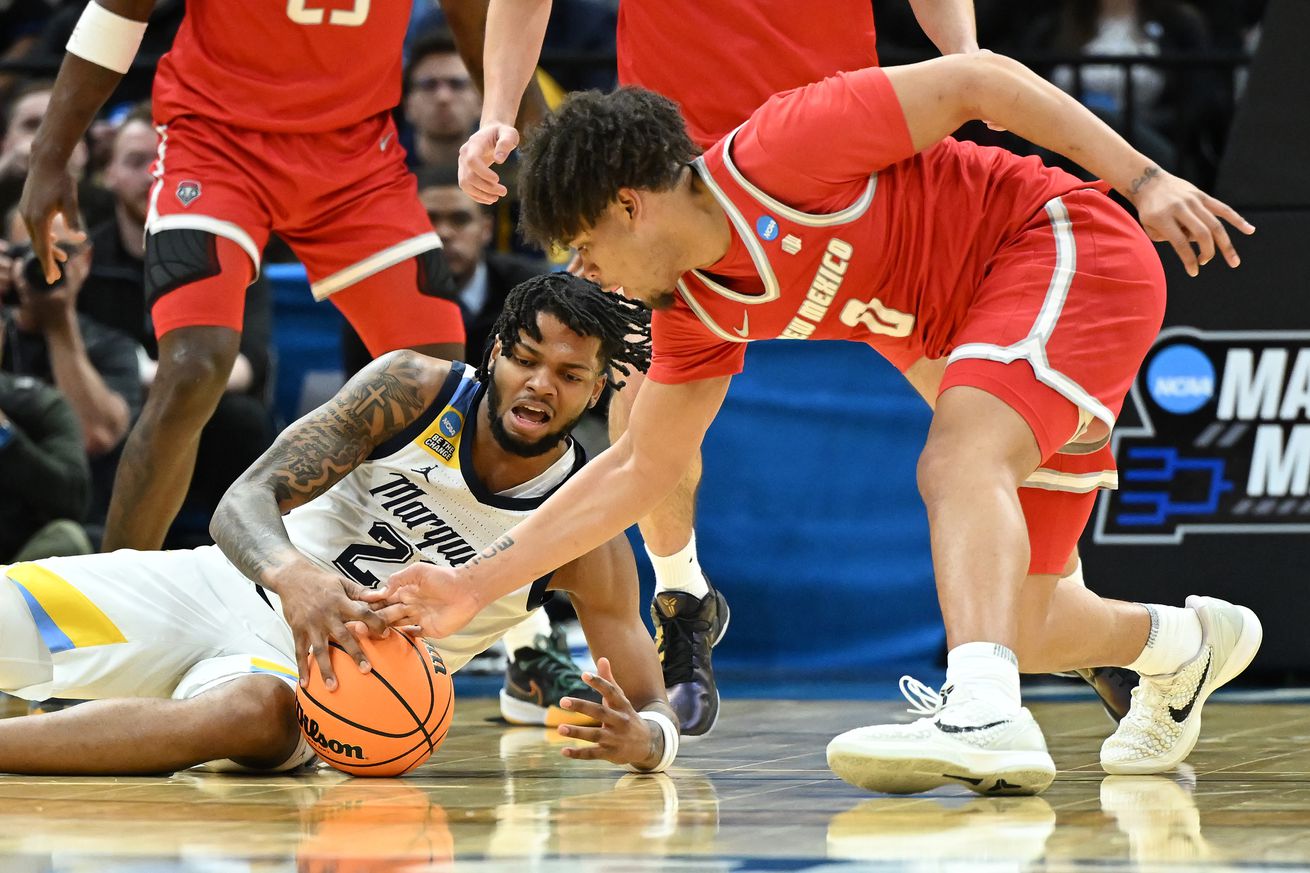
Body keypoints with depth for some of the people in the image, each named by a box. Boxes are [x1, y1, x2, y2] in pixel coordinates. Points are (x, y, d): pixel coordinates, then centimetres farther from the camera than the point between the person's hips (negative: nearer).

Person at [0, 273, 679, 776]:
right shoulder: (411, 389, -6)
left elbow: (653, 709, -4)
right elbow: (246, 500, -14)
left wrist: (640, 740, -31)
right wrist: (292, 574, -39)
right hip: (228, 585, 3)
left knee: (259, 711, -41)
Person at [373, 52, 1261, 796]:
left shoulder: (774, 154, -22)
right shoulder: (695, 309, 2)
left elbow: (975, 77, -19)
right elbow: (639, 470, 9)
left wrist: (1144, 179, -21)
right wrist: (475, 586, 4)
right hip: (975, 337, 9)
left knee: (959, 461, -33)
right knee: (1014, 628, 11)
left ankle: (986, 713, -51)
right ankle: (1183, 641, 40)